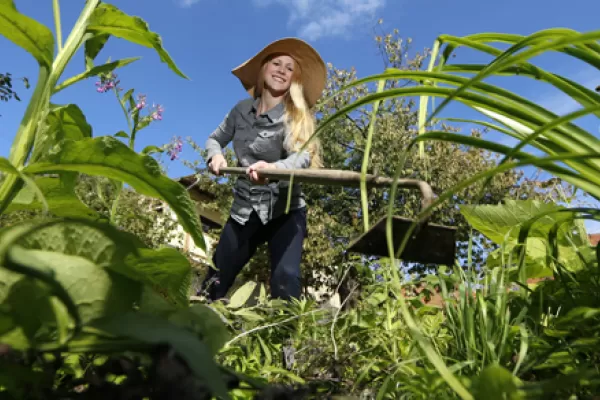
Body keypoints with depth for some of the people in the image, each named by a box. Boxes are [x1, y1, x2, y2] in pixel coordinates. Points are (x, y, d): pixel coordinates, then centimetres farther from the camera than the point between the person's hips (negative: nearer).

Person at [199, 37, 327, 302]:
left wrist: (273, 168, -50)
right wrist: (215, 155, -11)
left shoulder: (297, 117, -10)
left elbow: (303, 157, -28)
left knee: (285, 280, -21)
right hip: (245, 209, 4)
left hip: (285, 210, -3)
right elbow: (214, 139, 13)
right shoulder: (242, 109, 2)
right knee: (215, 281, 5)